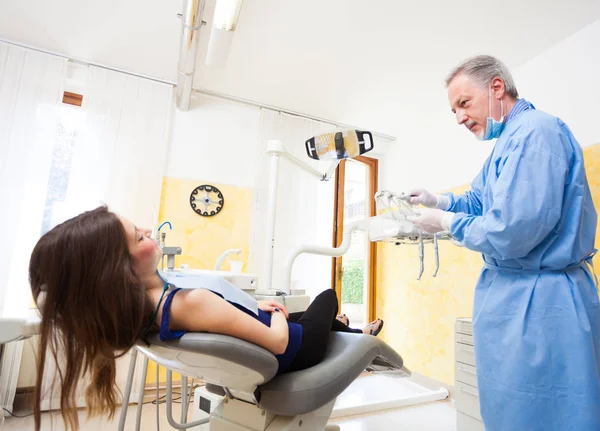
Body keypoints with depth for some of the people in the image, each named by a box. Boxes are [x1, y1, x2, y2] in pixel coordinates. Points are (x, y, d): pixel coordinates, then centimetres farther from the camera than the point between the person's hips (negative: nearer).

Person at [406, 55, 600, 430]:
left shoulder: (535, 132, -19)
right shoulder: (510, 139, 15)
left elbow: (511, 234, -28)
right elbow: (479, 202, 21)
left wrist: (446, 223, -12)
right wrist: (437, 201, 4)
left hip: (537, 304, -10)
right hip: (513, 295, 10)